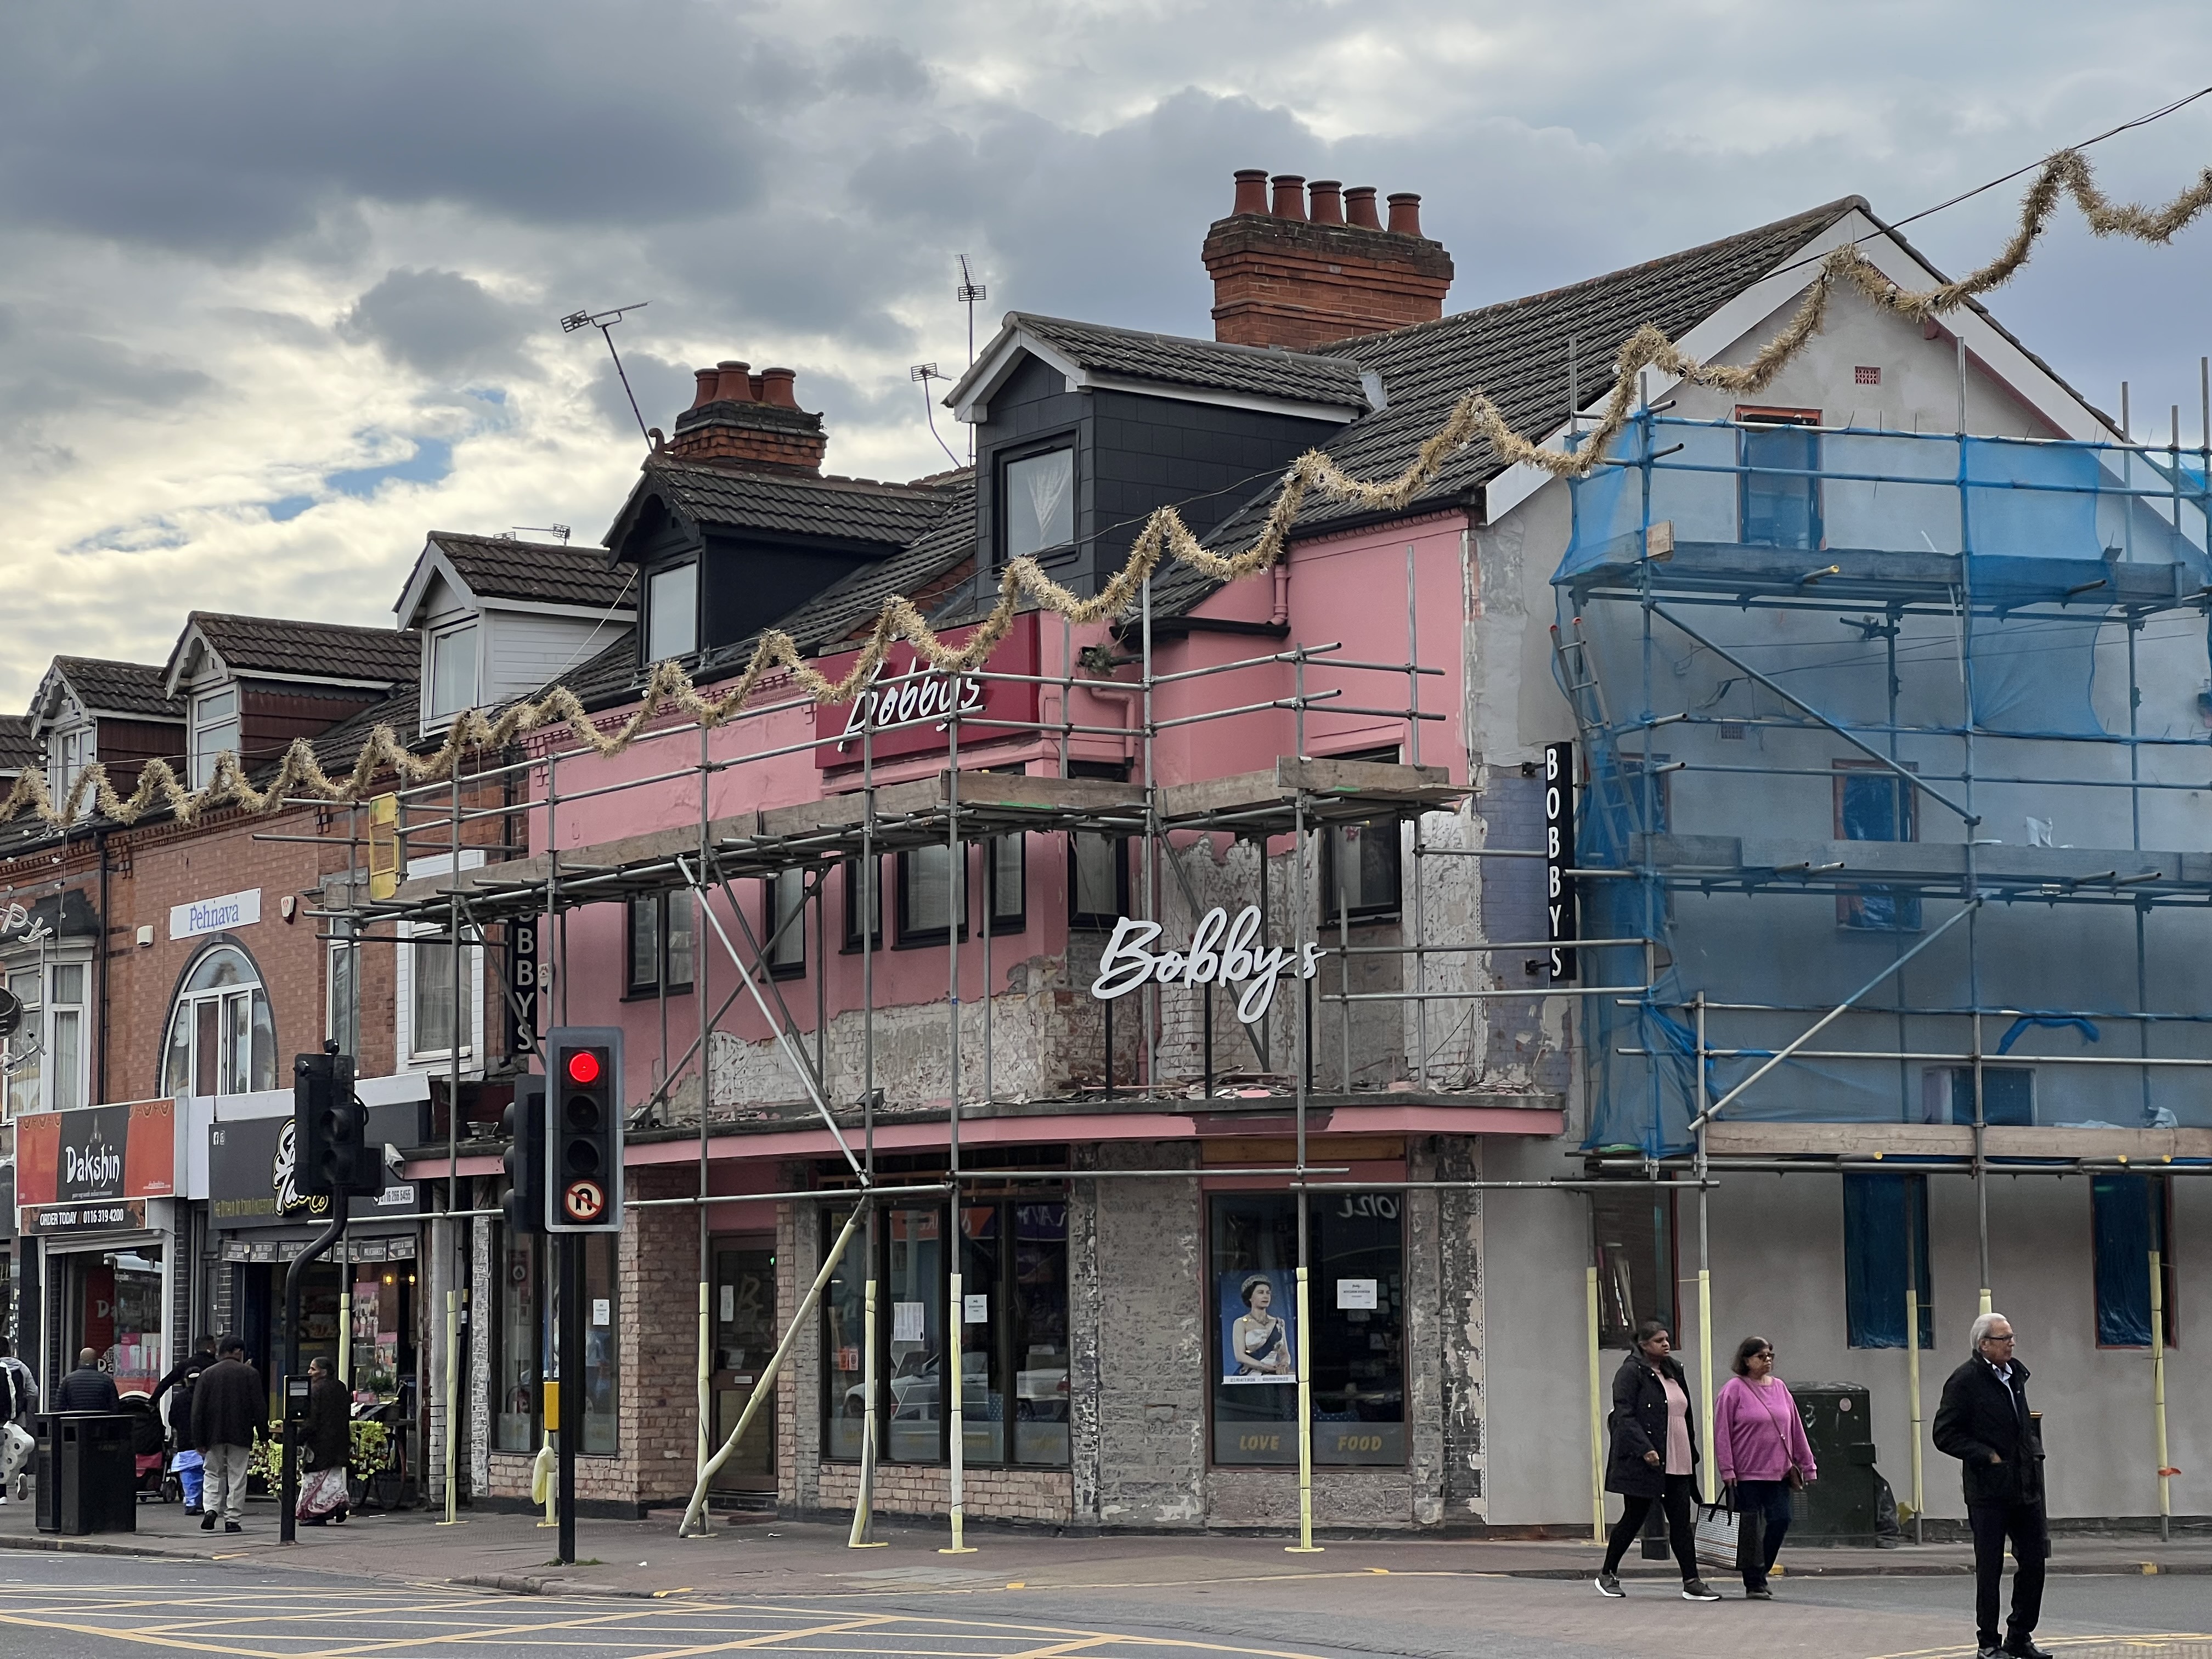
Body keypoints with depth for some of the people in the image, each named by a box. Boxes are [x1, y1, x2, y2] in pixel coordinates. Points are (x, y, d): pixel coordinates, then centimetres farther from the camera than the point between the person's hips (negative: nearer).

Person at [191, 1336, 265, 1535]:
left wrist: (199, 1440, 3)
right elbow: (260, 1407, -3)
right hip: (240, 1436, -1)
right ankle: (233, 1519, 1)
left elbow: (197, 1411, 0)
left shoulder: (207, 1374, 2)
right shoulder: (250, 1374, -2)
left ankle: (210, 1509, -5)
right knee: (237, 1477, 4)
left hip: (214, 1435, 1)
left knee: (214, 1473, 15)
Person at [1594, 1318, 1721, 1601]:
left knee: (1682, 1522, 2)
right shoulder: (1630, 1373, -8)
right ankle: (1607, 1575, 17)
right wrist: (1645, 1449, -24)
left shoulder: (1673, 1372, 17)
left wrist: (1691, 1451, 18)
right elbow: (1625, 1416, -16)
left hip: (1677, 1463, 7)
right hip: (1643, 1462, -7)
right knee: (1634, 1518, 2)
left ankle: (1691, 1583, 1)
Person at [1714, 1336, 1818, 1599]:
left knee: (1780, 1521, -3)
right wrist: (1727, 1470, -12)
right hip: (1747, 1475, -5)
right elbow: (1722, 1433, -8)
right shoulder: (1735, 1390, -5)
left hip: (1779, 1473, 5)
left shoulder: (1780, 1388, 11)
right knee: (1750, 1530, -1)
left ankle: (1760, 1573, 16)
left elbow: (1796, 1429, 14)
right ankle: (1754, 1584, 8)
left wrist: (1807, 1465, 13)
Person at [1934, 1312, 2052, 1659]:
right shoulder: (1964, 1381, -10)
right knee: (1989, 1568, 1)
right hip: (1988, 1490, -7)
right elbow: (1945, 1435, -11)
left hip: (2025, 1486, 7)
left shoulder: (2016, 1374, 12)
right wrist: (1987, 1456, -15)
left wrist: (2034, 1451, 13)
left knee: (2034, 1561, 7)